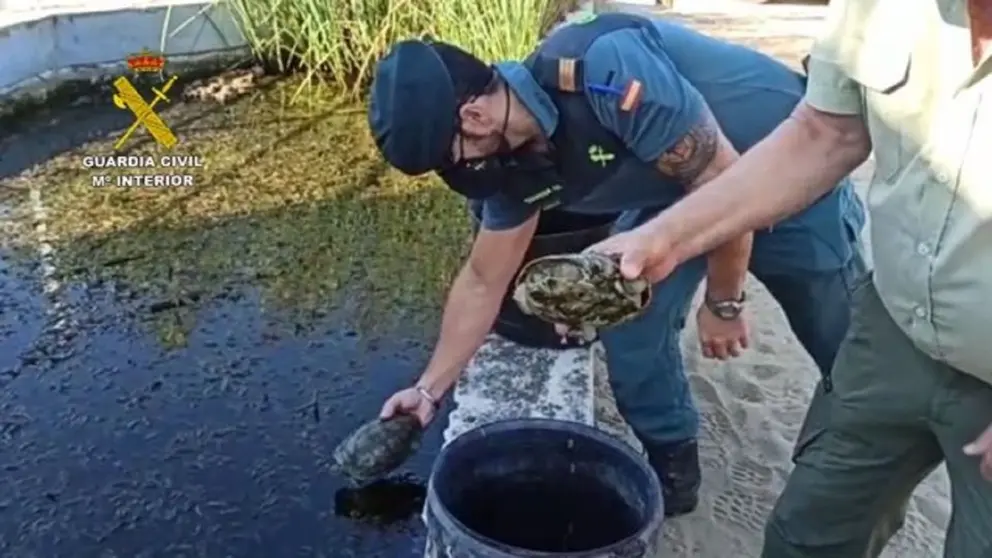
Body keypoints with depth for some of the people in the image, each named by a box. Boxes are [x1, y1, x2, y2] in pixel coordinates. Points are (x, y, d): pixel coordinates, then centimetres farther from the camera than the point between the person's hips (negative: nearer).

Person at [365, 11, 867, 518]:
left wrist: (723, 304, -18)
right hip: (681, 190, 6)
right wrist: (429, 388, 2)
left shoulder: (604, 68, -39)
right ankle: (671, 469, 18)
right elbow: (483, 282, -1)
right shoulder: (513, 159, -13)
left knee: (845, 352, 6)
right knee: (629, 319, -3)